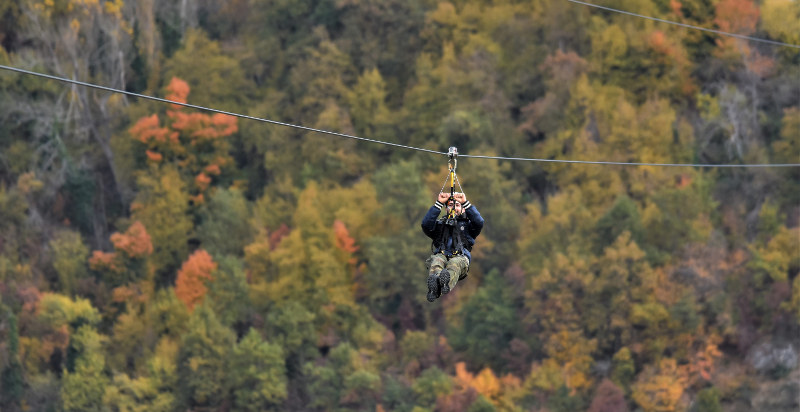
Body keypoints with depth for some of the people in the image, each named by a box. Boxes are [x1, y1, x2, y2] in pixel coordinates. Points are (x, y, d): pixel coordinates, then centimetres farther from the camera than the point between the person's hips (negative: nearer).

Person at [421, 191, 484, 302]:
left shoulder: (467, 224, 32)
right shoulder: (439, 224, 35)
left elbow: (479, 222, 8)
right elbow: (426, 224, 12)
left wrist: (465, 203, 6)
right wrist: (439, 203, 9)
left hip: (460, 256, -1)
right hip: (441, 254, 1)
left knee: (454, 264, -40)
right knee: (436, 261, -38)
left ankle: (446, 283, -74)